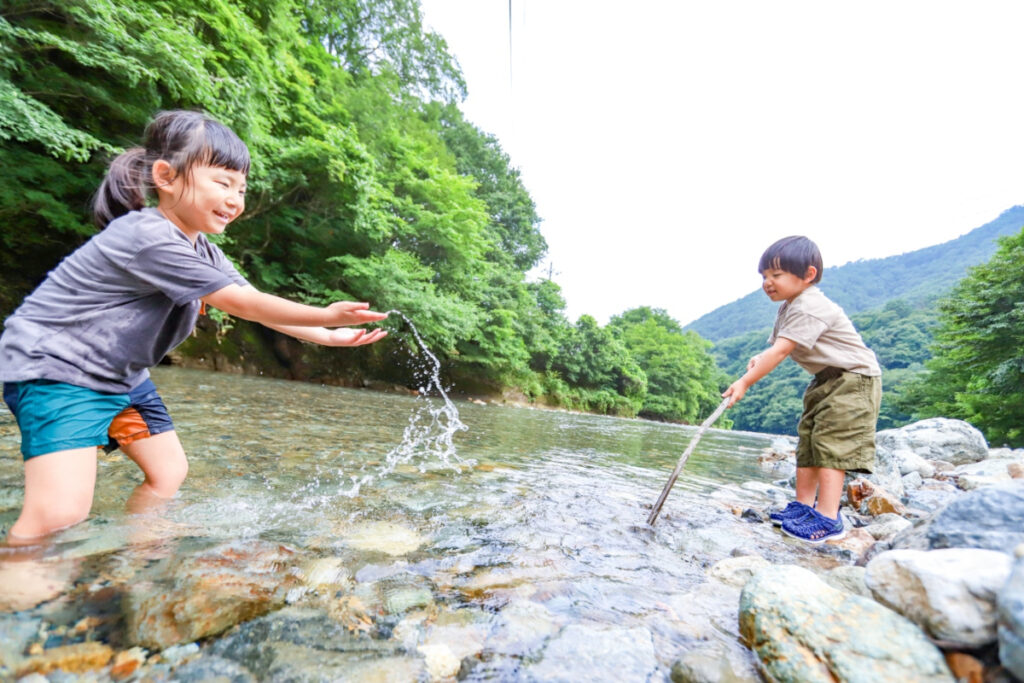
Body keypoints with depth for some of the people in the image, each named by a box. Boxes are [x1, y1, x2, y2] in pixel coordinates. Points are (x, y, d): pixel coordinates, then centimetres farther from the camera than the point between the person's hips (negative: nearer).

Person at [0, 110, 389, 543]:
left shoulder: (202, 248, 2)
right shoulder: (150, 238, -27)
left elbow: (256, 305, 0)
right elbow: (242, 304, -27)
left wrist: (326, 337, -8)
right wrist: (327, 316, -25)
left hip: (118, 374, 9)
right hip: (54, 367, -9)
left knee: (168, 471, 9)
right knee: (61, 510, -22)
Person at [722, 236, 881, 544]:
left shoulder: (809, 308, -25)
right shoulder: (787, 309, 8)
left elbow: (781, 350, -32)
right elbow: (776, 347, 5)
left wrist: (745, 381, -33)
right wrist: (760, 359, -17)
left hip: (854, 379, -10)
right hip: (826, 380, 10)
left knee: (831, 442, -12)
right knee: (807, 439, 9)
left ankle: (827, 517, -7)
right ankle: (803, 504, 17)